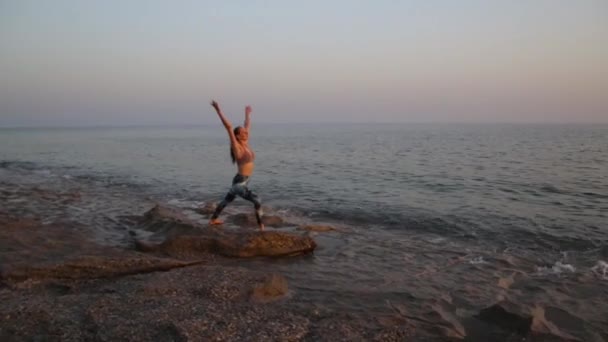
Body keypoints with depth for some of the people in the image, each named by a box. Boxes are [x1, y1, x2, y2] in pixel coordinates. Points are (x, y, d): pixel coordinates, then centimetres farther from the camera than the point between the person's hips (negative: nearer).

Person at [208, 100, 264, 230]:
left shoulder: (246, 144, 4)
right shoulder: (237, 146, -15)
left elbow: (247, 126, 18)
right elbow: (228, 126, -21)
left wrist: (247, 114, 30)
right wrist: (218, 110, -22)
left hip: (243, 182, 9)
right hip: (239, 182, -9)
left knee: (227, 200, 22)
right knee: (257, 201, -15)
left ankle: (213, 219, 39)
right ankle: (261, 226, -8)